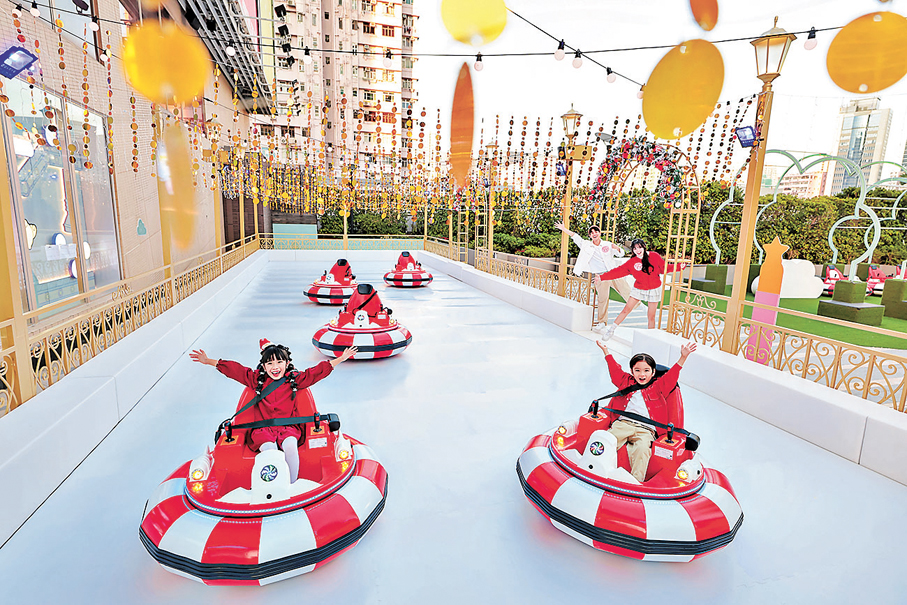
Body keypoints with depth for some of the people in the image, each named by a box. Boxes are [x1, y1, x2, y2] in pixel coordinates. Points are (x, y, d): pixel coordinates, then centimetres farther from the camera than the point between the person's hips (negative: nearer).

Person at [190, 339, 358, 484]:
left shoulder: (295, 379, 8)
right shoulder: (256, 379, 11)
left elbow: (318, 371, 5)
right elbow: (233, 369, 12)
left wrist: (341, 358, 1)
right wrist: (208, 361, 9)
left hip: (288, 427, -1)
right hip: (262, 428, 1)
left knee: (290, 445, -34)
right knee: (269, 449, -33)